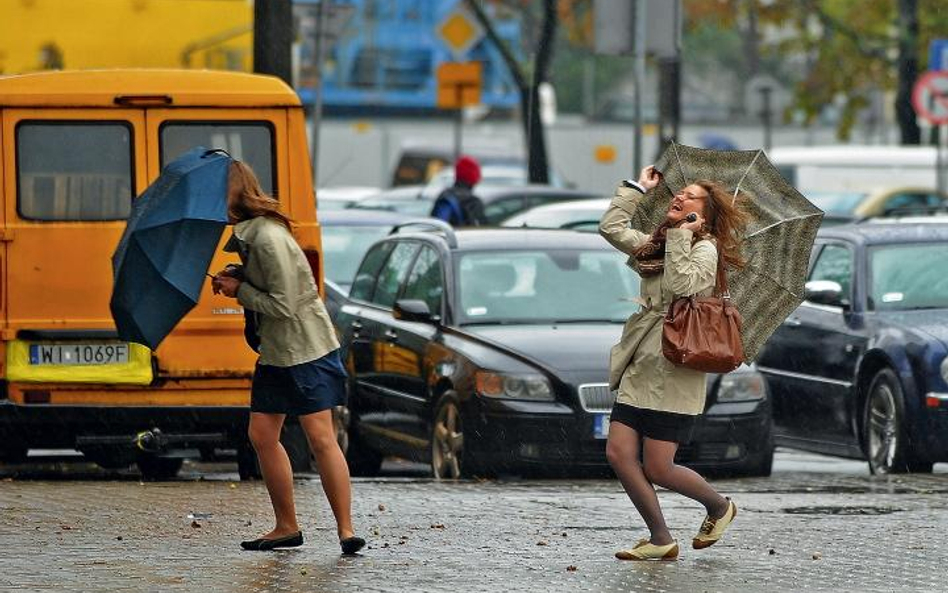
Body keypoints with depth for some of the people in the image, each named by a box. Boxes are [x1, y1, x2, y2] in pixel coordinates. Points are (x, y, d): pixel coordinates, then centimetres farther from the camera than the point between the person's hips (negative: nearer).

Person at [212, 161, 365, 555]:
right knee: (262, 435, 9)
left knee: (320, 437, -12)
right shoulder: (246, 235, 8)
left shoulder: (269, 238, -20)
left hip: (307, 350, -10)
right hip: (275, 352, 10)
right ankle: (286, 528, 16)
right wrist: (232, 279, 2)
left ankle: (346, 529, -10)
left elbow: (283, 305, -21)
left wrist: (240, 291, -12)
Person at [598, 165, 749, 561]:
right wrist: (637, 188, 19)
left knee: (657, 468, -7)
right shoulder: (654, 246, 19)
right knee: (619, 453, -4)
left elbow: (682, 285, -21)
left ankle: (719, 507, 21)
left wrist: (680, 237, -16)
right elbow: (612, 227, 18)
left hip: (674, 371, -8)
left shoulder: (705, 249, -4)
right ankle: (660, 540, 7)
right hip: (639, 368, 8)